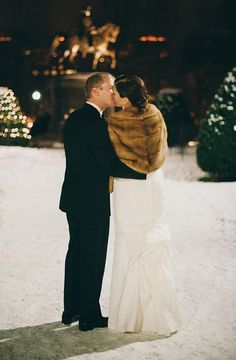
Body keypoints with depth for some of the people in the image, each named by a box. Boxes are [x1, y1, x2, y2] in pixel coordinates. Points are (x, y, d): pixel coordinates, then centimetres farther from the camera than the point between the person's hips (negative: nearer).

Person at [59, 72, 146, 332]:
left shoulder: (73, 119, 8)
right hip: (92, 202, -9)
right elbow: (112, 166, -23)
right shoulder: (95, 123, -20)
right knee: (93, 258, 2)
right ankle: (89, 317, 11)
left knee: (75, 252, 17)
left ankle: (71, 310, 27)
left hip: (73, 198, 9)